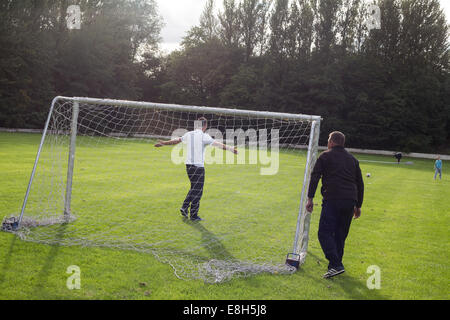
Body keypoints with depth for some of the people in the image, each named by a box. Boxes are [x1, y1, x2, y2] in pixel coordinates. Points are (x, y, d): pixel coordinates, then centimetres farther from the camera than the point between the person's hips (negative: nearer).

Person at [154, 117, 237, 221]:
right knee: (197, 191, 1)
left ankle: (184, 207, 15)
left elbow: (176, 140, 21)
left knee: (194, 188, 21)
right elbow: (217, 144, -15)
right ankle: (194, 215, 4)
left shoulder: (189, 134, 9)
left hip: (188, 165, 7)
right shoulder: (204, 136, -10)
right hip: (198, 166, -7)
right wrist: (231, 149, -13)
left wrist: (164, 143, 36)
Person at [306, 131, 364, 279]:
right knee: (340, 235, 14)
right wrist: (358, 206, 27)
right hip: (350, 202, 6)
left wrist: (310, 198, -3)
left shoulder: (325, 156, 7)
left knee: (325, 233, -7)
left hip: (332, 201, -6)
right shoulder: (352, 159, 22)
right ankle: (335, 265, 17)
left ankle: (336, 265, -19)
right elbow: (360, 183, 23)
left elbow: (315, 176, -2)